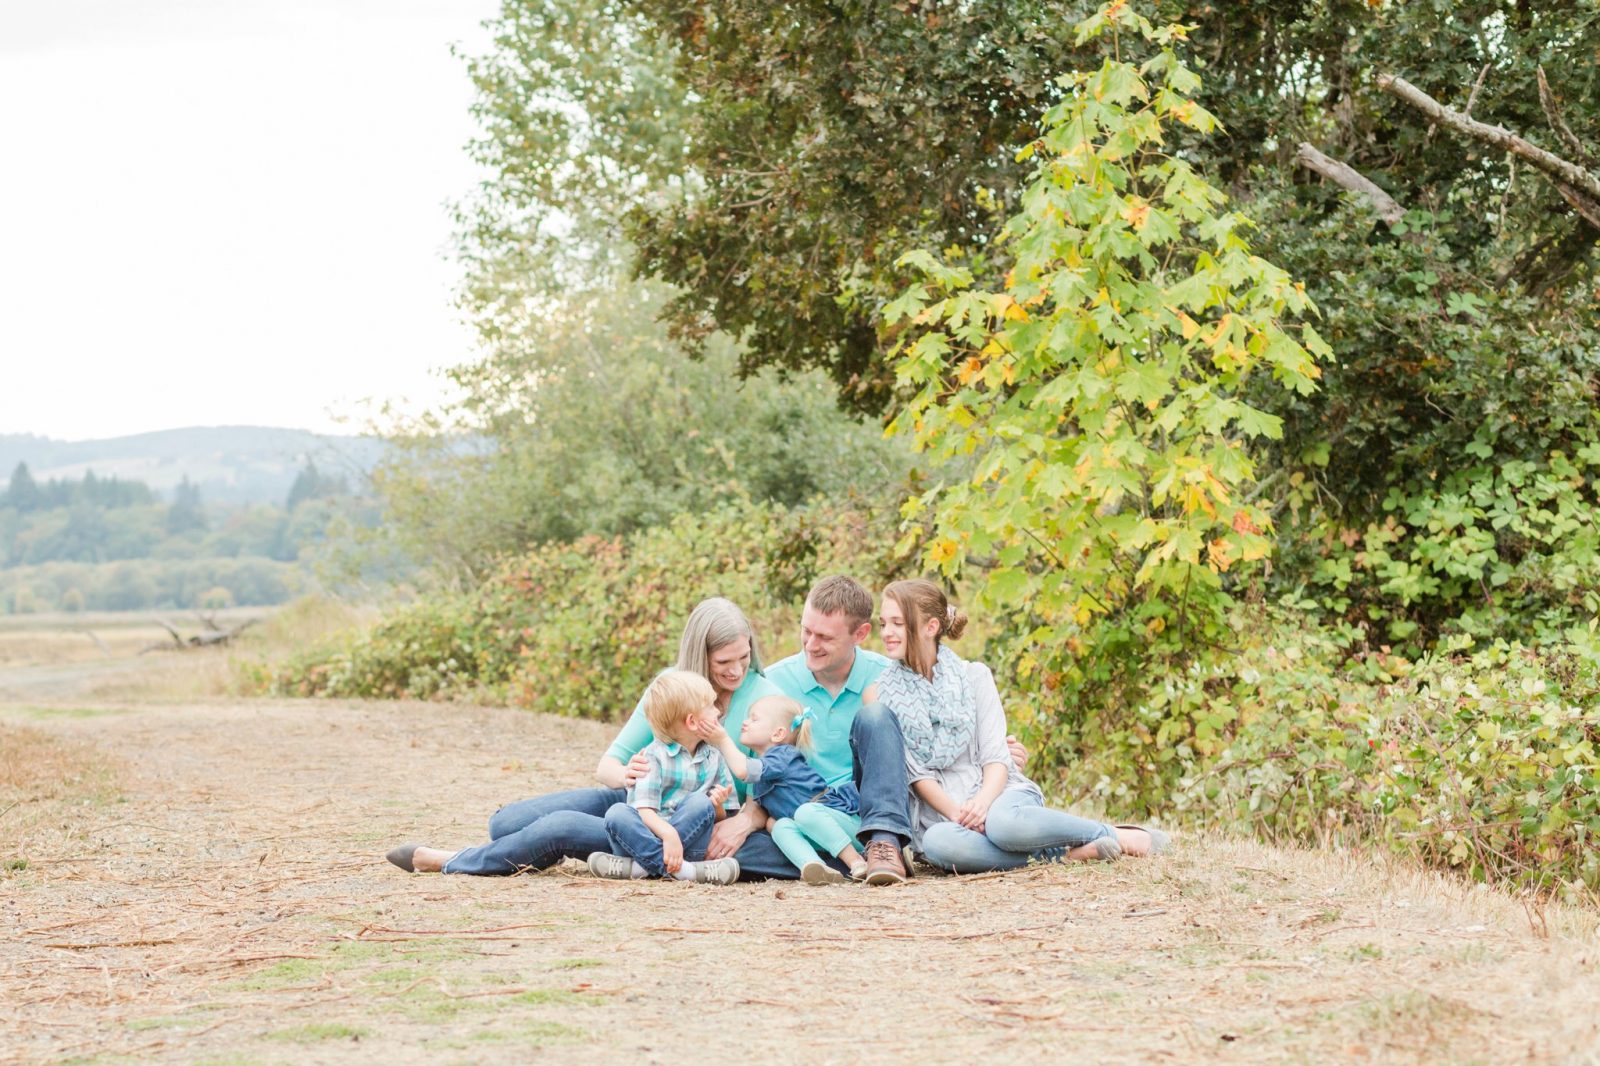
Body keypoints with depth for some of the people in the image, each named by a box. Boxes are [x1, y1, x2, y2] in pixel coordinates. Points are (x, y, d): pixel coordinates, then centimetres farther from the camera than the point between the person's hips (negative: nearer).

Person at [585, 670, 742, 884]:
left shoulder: (714, 757, 10)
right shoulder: (655, 754, -3)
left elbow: (721, 818, 13)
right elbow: (644, 810, -15)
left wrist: (717, 807, -12)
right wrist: (668, 834, -35)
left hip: (686, 842, 2)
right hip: (651, 835, -2)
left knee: (701, 802, -25)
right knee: (617, 813, -30)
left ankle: (642, 866, -29)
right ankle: (680, 869, -43)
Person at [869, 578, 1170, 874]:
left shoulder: (973, 676, 5)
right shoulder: (885, 693, 6)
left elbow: (996, 757, -2)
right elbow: (915, 773, -1)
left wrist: (982, 802, -23)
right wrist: (958, 815, -18)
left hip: (999, 793, 0)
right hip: (941, 815, 0)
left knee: (1002, 821, -39)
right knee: (939, 842, -38)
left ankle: (1117, 837, -18)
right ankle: (1069, 852, -27)